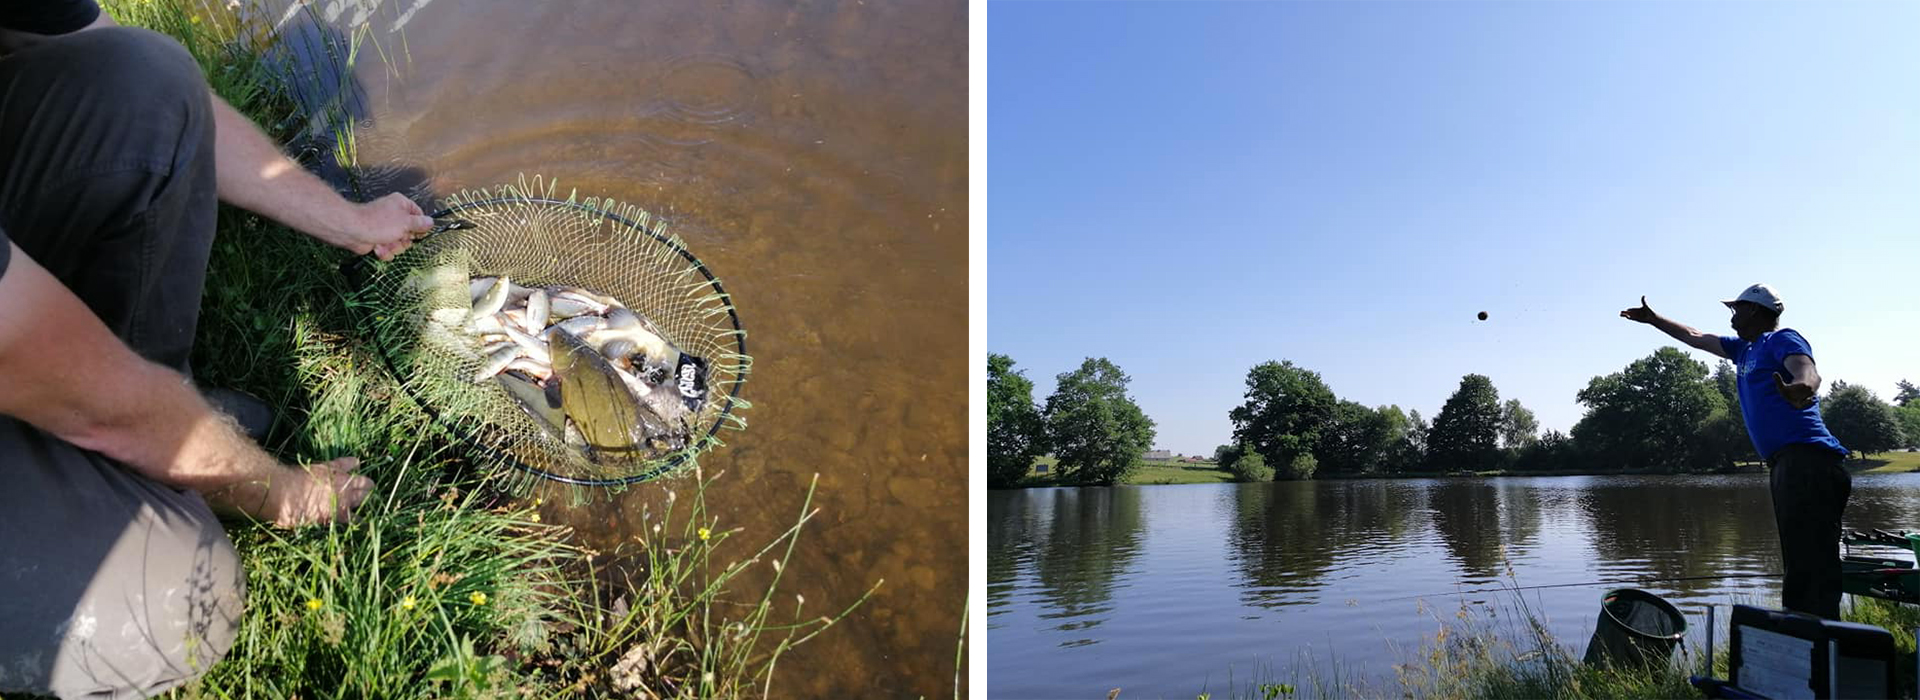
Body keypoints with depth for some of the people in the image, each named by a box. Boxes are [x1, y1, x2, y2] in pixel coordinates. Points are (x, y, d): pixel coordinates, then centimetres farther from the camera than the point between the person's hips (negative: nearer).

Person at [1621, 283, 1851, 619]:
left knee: (1813, 563, -15)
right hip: (1786, 463, 9)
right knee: (1799, 565, 7)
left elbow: (1808, 372, -23)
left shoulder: (1782, 339, -1)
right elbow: (1694, 337, 39)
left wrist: (1802, 387, -46)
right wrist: (1652, 319, 47)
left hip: (1806, 458, -9)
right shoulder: (1746, 349, 24)